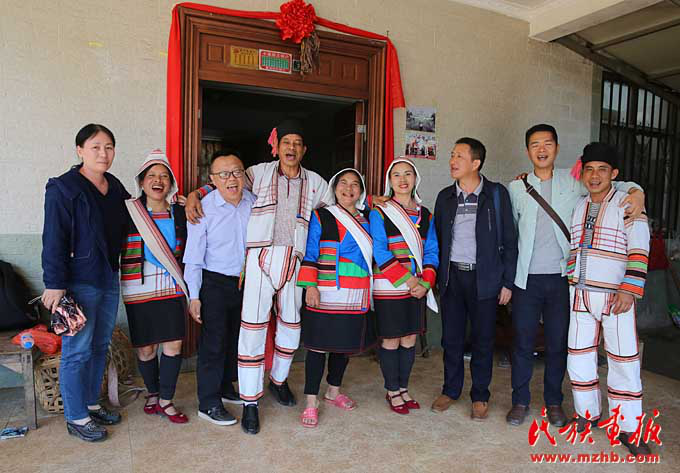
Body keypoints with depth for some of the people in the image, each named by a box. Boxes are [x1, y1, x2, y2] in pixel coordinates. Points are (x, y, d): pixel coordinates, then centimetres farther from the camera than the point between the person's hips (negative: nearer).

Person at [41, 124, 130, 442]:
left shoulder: (115, 187, 10)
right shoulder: (63, 188, -10)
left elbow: (123, 228, 23)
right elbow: (54, 240, -13)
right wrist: (54, 284, -17)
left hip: (109, 279, 7)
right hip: (80, 282, -7)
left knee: (100, 346, 15)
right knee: (77, 350, 2)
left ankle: (91, 404, 31)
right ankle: (76, 418, 16)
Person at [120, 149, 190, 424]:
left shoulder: (179, 213, 6)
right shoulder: (128, 212, 0)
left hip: (172, 287, 2)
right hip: (139, 288, -1)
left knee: (174, 344, -2)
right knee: (145, 347, 7)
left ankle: (165, 400, 15)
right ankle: (152, 393, 31)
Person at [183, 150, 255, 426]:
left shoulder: (254, 203, -4)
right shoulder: (204, 209, -16)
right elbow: (193, 257, -13)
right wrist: (194, 296, -12)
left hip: (246, 282, 6)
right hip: (214, 283, -5)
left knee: (237, 339, 18)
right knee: (213, 343, 0)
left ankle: (226, 387, 38)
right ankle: (208, 404, 15)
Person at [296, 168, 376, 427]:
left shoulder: (366, 220, 13)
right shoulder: (320, 217, -1)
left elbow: (372, 253, 19)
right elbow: (309, 254, -6)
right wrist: (310, 286, -14)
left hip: (357, 298, 6)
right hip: (326, 296, -5)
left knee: (345, 344, 16)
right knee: (319, 345, -1)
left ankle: (333, 391, 34)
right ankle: (311, 403, 11)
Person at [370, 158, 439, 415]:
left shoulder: (425, 215, 11)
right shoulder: (379, 213, -4)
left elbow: (431, 252, 7)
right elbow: (380, 252, -12)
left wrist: (425, 282, -9)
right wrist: (408, 280, -18)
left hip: (418, 287, 4)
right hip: (389, 288, -4)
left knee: (409, 340, 12)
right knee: (391, 341, 5)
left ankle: (403, 387, 29)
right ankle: (392, 391, 22)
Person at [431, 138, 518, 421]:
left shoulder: (496, 194, -3)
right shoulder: (445, 196, 7)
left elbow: (509, 240, -2)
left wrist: (508, 282, -5)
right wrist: (436, 276, 5)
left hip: (484, 277, -3)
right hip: (452, 276, 3)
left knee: (483, 339, 8)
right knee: (451, 337, 10)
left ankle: (480, 396, 24)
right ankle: (450, 390, 28)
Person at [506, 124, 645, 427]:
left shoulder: (572, 182, 4)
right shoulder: (516, 188, 4)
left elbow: (612, 185, 10)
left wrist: (636, 191, -13)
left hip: (561, 277, 1)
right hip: (526, 278, 0)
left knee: (558, 343, 11)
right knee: (523, 342, 6)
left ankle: (553, 402, 29)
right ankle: (520, 401, 23)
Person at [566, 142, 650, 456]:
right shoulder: (578, 206, 10)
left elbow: (639, 251, -12)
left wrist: (629, 290, -19)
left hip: (615, 297, -5)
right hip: (580, 294, 5)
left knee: (624, 361, 2)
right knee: (578, 357, 11)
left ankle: (628, 429, 16)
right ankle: (588, 413, 29)